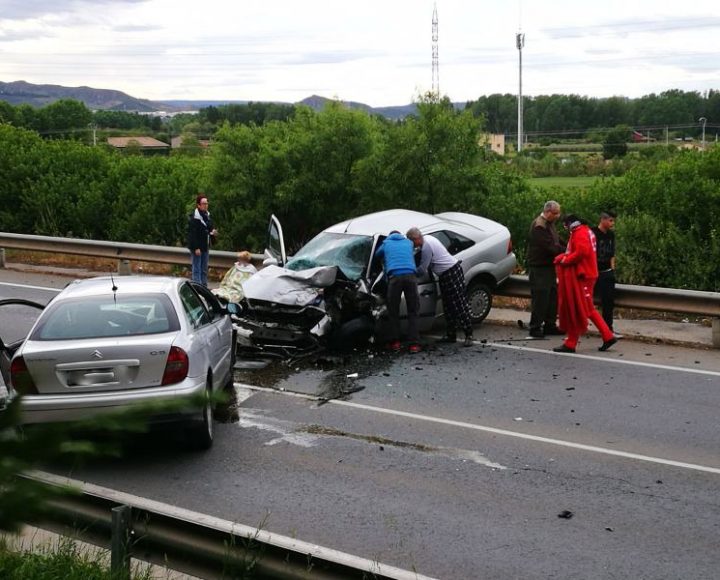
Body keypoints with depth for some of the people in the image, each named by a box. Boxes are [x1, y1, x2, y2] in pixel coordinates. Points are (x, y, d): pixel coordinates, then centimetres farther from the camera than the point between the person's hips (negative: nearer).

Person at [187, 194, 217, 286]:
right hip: (197, 247, -8)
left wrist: (213, 232, 0)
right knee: (197, 269, -4)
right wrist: (196, 248, -21)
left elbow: (211, 227, 24)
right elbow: (193, 234, -17)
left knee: (204, 269, 13)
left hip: (205, 246, 8)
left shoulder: (207, 215, 12)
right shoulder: (194, 217, -14)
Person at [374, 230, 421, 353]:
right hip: (410, 275, 1)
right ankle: (414, 344, -4)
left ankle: (395, 342, 6)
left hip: (395, 276, -1)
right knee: (413, 312, 4)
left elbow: (377, 255, 41)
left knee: (393, 312, 9)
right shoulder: (408, 242, 28)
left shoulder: (386, 243, 25)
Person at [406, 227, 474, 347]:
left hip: (452, 273, -11)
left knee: (460, 304, -10)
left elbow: (422, 270, -17)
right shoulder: (428, 238, 10)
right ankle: (451, 335, 17)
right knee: (448, 306, 12)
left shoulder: (426, 247, -21)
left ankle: (469, 335, -10)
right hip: (446, 274, 11)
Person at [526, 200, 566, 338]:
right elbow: (550, 246, -24)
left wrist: (565, 249, -1)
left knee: (552, 296, 13)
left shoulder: (550, 224, 14)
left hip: (549, 266, 10)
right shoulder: (539, 226, -18)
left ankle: (549, 325, 21)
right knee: (540, 298, -7)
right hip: (539, 267, -10)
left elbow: (556, 242, 16)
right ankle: (535, 328, 0)